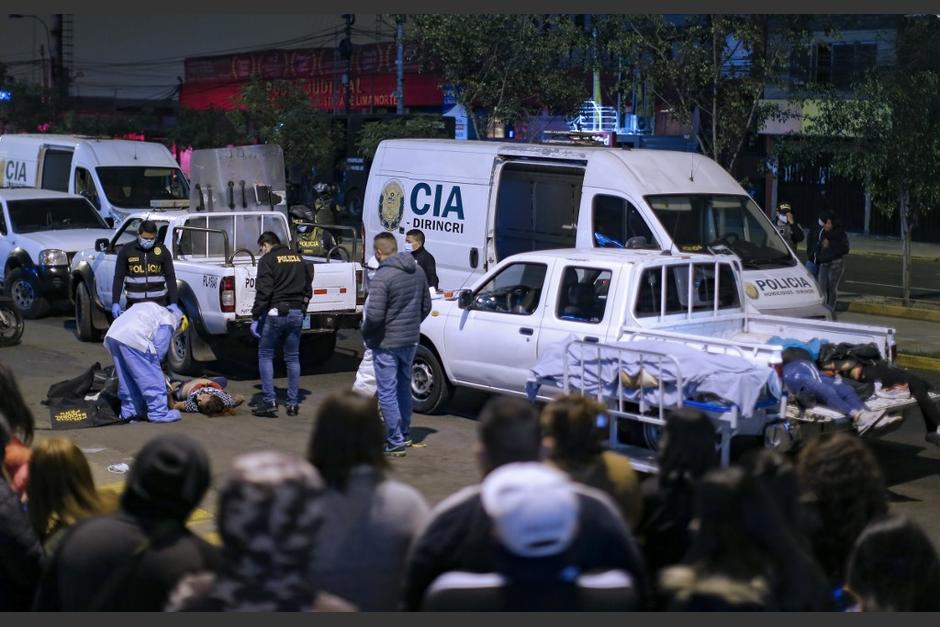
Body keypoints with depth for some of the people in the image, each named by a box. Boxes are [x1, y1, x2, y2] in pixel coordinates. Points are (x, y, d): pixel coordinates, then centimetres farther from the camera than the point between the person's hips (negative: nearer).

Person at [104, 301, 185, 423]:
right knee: (151, 378, 2)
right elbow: (159, 349, 3)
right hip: (133, 339, -8)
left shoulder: (156, 309, 34)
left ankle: (129, 411, 26)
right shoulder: (168, 321, 10)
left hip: (112, 334, 8)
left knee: (126, 379, 20)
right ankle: (158, 412, 6)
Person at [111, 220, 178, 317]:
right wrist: (115, 302, -4)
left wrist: (173, 303, -3)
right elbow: (119, 278, 3)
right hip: (134, 302, 0)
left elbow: (170, 277, 4)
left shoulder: (162, 250, 4)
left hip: (159, 302, 0)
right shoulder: (127, 250, 2)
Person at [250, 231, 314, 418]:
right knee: (293, 357, 11)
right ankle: (293, 403, 11)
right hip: (297, 314, 6)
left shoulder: (268, 260, -5)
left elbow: (263, 291, -13)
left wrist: (255, 317, -11)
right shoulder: (298, 258, 15)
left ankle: (269, 401, -3)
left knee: (265, 355, 5)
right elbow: (308, 287, 18)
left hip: (275, 312, -5)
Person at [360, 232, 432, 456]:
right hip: (411, 340, 8)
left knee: (387, 392, 0)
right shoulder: (417, 271, 5)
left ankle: (396, 441, 0)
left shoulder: (382, 277, -21)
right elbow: (426, 305, 13)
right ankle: (404, 433, 33)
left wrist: (366, 333, -6)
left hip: (386, 343, -8)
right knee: (404, 387, 21)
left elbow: (374, 315, -24)